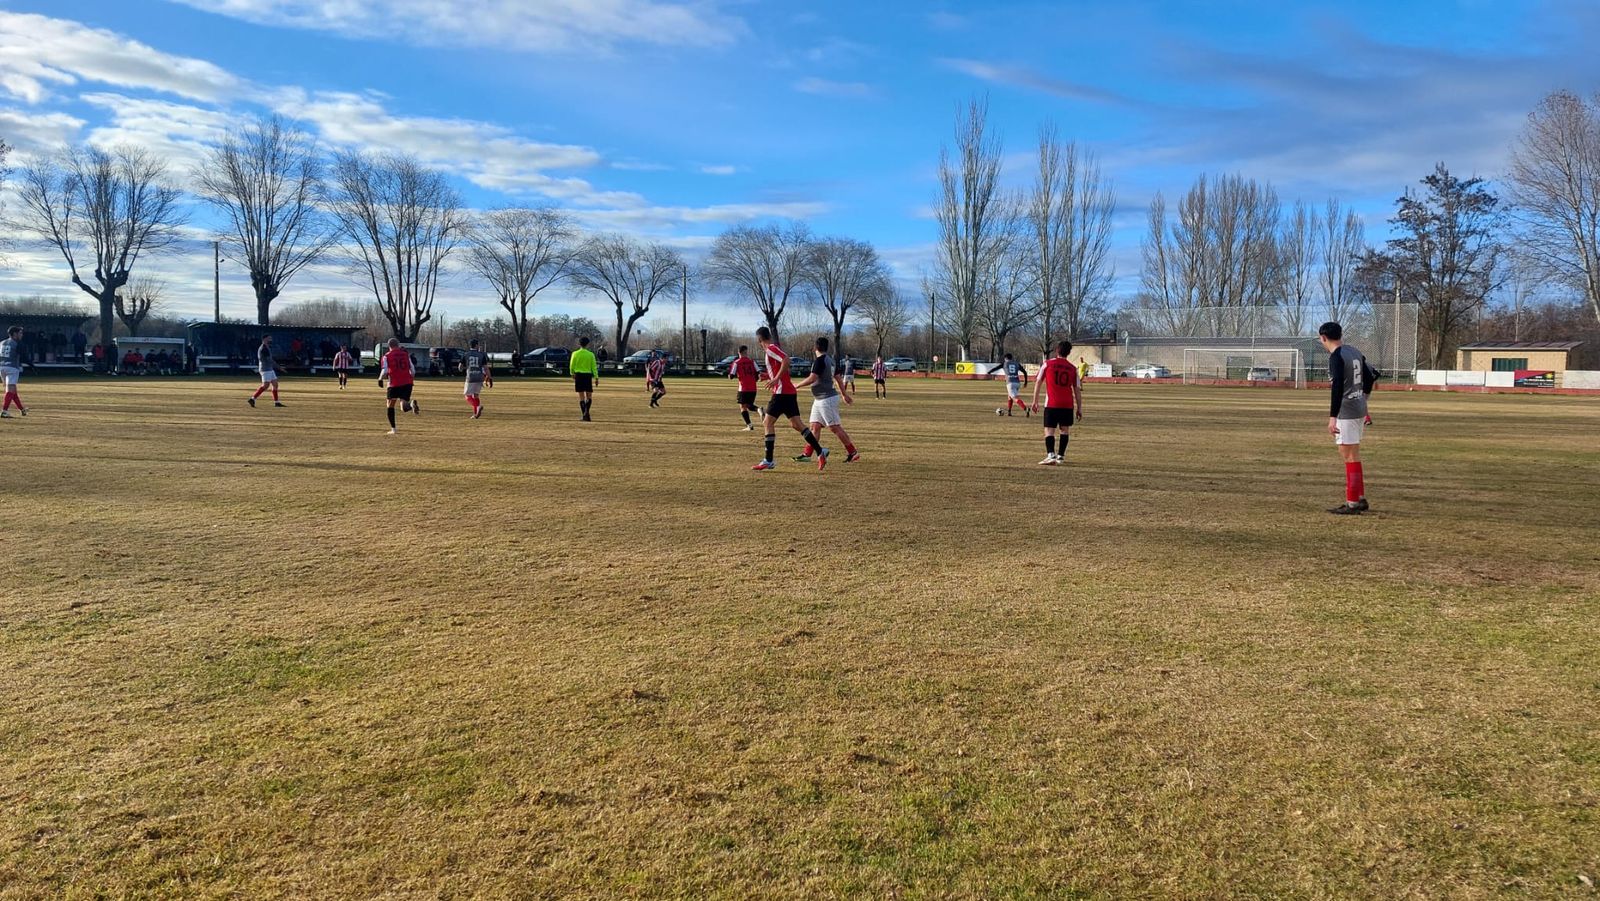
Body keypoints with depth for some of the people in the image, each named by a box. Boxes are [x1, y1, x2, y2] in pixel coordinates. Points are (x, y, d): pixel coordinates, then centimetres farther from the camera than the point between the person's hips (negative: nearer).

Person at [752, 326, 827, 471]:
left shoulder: (771, 348, -8)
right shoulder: (774, 348, 20)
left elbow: (786, 360, -25)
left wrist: (776, 379, -26)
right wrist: (769, 377, 29)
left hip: (781, 392, -9)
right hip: (790, 392, 9)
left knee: (768, 423, -6)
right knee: (796, 424, 7)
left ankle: (768, 461, -7)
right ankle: (820, 451, 1)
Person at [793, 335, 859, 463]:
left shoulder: (819, 361, -16)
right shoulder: (830, 361, 12)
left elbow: (812, 379, -23)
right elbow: (839, 378, 19)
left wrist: (797, 386, -11)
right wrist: (845, 394, 27)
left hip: (827, 399, -10)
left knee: (835, 428, -5)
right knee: (815, 427, 7)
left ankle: (852, 453, 0)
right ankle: (807, 454, 7)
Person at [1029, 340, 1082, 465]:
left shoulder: (1047, 364, 0)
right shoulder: (1073, 368, 6)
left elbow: (1038, 382, -1)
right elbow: (1077, 389, 7)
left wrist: (1035, 401, 5)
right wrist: (1079, 408, 12)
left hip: (1051, 404, -2)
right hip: (1068, 405, 2)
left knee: (1049, 431, -4)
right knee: (1064, 430, 18)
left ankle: (1051, 455, -23)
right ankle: (1060, 456, 21)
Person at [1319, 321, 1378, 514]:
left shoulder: (1336, 357, -15)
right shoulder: (1355, 352, 12)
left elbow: (1338, 387, -24)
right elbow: (1370, 377, 22)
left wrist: (1333, 416, -26)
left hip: (1346, 412, -9)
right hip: (1359, 409, 9)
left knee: (1349, 457, -6)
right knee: (1353, 456, 17)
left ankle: (1352, 504, -4)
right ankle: (1361, 500, 22)